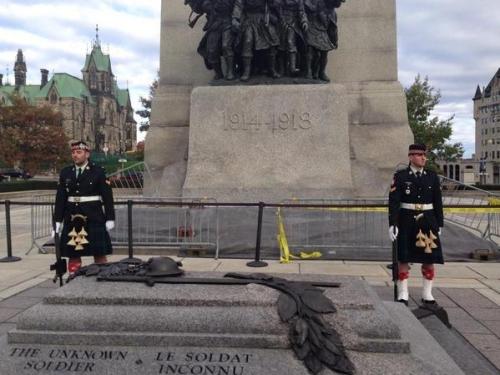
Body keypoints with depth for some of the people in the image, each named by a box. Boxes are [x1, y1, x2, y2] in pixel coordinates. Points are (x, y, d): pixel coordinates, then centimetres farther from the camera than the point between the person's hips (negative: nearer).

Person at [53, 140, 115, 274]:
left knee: (99, 253, 3)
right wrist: (58, 220, 6)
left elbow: (107, 196, -3)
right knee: (73, 254, 9)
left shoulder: (98, 172, -3)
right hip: (72, 219, 4)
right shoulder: (65, 173, 8)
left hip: (94, 219, -3)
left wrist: (110, 219, -6)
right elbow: (60, 198, 9)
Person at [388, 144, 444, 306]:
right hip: (407, 222, -3)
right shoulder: (400, 176, -3)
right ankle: (402, 294, 9)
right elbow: (393, 202, -7)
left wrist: (439, 225, 6)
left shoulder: (432, 177, 6)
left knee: (430, 258, 6)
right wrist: (392, 224, -14)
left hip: (428, 222, 3)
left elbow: (438, 202, 8)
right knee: (404, 258, 0)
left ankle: (427, 294, 20)